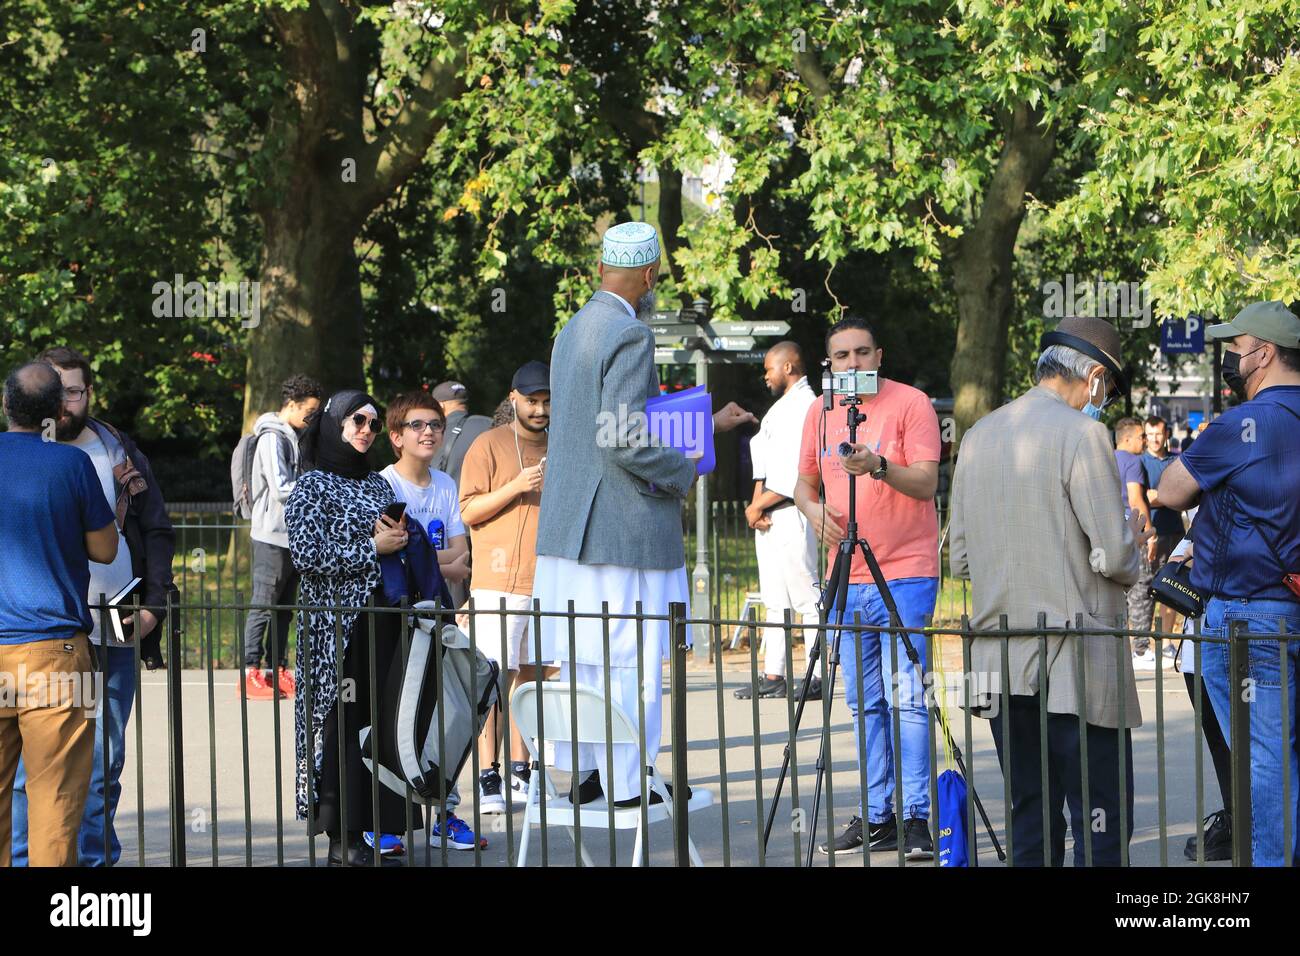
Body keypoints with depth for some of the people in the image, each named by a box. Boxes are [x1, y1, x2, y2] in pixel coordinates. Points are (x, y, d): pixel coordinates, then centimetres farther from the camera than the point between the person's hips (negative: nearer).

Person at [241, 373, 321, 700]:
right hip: (272, 536, -9)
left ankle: (279, 671, 13)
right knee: (263, 607, -7)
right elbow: (281, 490, -20)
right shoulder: (273, 438, -13)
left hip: (294, 535, 9)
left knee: (284, 609, 10)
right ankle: (251, 674, -6)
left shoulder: (293, 437, 16)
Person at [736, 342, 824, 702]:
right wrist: (757, 504, 2)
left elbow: (796, 474, -18)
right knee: (774, 600, 11)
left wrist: (758, 506, -12)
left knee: (806, 599, -10)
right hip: (766, 519, 10)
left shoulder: (806, 408, -11)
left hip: (792, 514, -10)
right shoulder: (778, 409, 20)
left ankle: (817, 677, -11)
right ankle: (773, 676, 13)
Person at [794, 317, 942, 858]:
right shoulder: (820, 413, 11)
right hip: (846, 578, 6)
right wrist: (814, 510, -3)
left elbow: (927, 482, -13)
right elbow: (805, 482, 19)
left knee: (906, 698, -8)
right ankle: (876, 815, 14)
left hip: (905, 574, -6)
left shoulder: (910, 404, -6)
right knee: (864, 703, 9)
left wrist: (880, 467, -30)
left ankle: (915, 818, -6)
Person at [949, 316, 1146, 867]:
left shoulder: (978, 437, 11)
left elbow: (959, 560, 15)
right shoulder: (1081, 434, -10)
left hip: (999, 665, 7)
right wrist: (1132, 554, 8)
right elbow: (1114, 554, -13)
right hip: (1076, 662, -7)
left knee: (1030, 821, 11)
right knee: (1100, 822, -4)